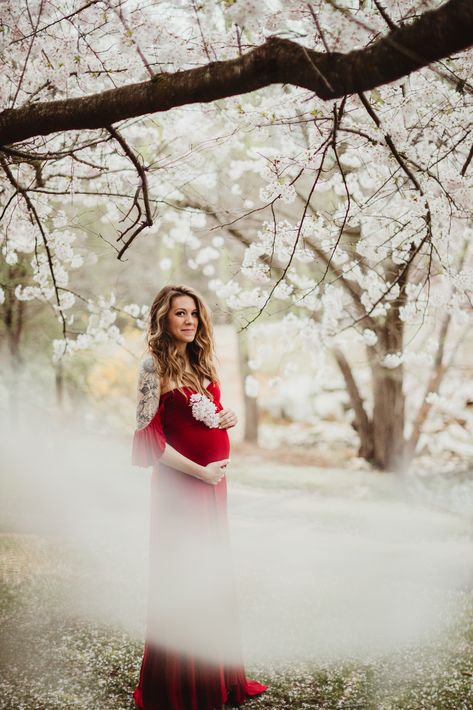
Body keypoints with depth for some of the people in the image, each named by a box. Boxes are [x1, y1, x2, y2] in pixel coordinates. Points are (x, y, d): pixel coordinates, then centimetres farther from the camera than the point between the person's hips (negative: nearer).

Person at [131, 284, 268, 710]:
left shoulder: (201, 364, 11)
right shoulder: (154, 366, -10)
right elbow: (149, 436, -14)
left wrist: (228, 418, -1)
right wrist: (200, 471, -16)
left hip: (213, 480, 8)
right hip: (180, 483, -7)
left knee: (213, 575, 13)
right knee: (180, 578, 1)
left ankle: (217, 676, 26)